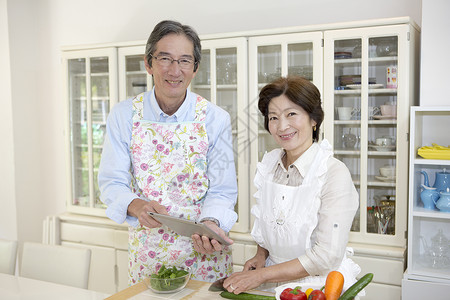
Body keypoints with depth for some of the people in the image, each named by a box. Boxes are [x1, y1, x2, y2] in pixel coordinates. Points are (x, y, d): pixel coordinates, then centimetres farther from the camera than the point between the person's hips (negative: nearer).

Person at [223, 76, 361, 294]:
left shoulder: (334, 174, -14)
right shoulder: (268, 164, 4)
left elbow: (327, 257, -16)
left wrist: (261, 275, -14)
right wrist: (261, 255, 1)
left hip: (319, 286, -4)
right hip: (274, 283, 4)